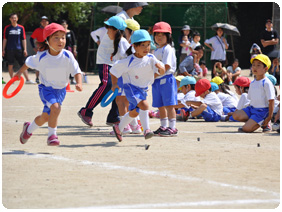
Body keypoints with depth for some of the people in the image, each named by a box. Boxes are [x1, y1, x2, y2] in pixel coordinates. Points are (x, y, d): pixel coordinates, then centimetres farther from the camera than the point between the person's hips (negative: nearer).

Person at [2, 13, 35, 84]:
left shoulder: (21, 28, 6)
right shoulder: (7, 28, 3)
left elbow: (23, 39, 7)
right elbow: (5, 39, 5)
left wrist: (25, 49, 2)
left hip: (19, 49, 1)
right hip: (9, 49, -1)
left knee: (23, 64, -3)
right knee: (10, 65, 4)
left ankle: (27, 79, -3)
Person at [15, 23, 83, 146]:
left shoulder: (68, 56, -16)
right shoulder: (41, 57, -17)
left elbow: (76, 71, -14)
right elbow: (29, 62, 3)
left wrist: (79, 83, -32)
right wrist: (20, 72, 15)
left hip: (61, 89, 3)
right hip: (46, 88, -3)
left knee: (46, 116, 12)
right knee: (55, 107, -29)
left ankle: (29, 129, 42)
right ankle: (52, 135, -13)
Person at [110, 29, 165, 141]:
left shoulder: (151, 58, -8)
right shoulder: (129, 61, -19)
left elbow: (162, 72, -10)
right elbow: (114, 70, -6)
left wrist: (161, 68, -33)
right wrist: (114, 84, 3)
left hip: (143, 89, 6)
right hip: (131, 88, -6)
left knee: (134, 113, 20)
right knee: (144, 105, -29)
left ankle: (118, 128, 42)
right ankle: (146, 130, -30)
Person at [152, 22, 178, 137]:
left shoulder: (168, 49, -8)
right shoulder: (156, 50, 19)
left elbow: (166, 67, -17)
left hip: (166, 79, -9)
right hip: (156, 81, 9)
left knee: (169, 105, -8)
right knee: (160, 105, 12)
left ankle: (172, 128, -7)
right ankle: (163, 127, 21)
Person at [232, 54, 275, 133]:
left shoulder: (266, 83, -11)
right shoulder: (252, 83, 13)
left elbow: (271, 101, -14)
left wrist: (269, 117, -16)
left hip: (262, 110, -7)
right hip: (252, 108, 7)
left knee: (247, 128, -21)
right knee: (236, 115, -16)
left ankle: (265, 123, 3)